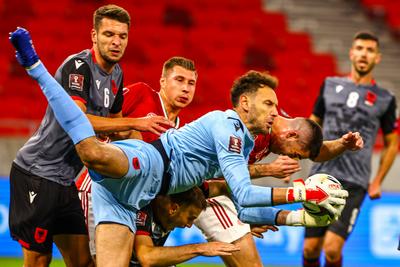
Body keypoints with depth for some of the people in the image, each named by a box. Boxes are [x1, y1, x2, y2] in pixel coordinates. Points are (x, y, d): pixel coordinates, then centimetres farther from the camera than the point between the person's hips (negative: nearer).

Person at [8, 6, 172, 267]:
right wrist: (136, 123, -32)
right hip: (37, 174, -9)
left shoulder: (116, 74, 10)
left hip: (65, 179, 9)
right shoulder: (78, 66, -17)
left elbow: (114, 123, 24)